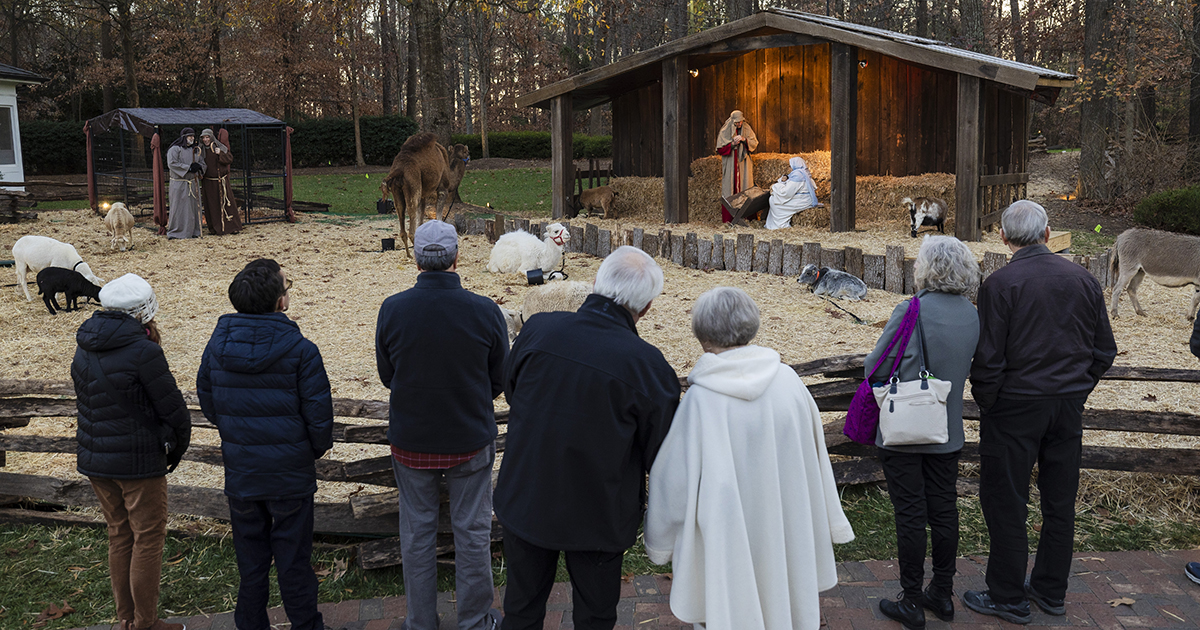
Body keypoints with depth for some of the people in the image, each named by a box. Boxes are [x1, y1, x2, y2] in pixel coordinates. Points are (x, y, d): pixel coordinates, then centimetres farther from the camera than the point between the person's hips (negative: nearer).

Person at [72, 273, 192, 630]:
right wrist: (177, 449, 0)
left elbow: (85, 401, 13)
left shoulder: (84, 349, 4)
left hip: (94, 458, 7)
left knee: (119, 534, 18)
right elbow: (173, 408, -15)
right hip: (140, 461, -7)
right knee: (148, 538, 5)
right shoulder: (143, 351, -19)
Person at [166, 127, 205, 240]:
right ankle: (175, 232, 1)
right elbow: (172, 163, -16)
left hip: (193, 183, 6)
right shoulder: (175, 149, -5)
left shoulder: (195, 150, 15)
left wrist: (198, 166, -9)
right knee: (179, 207, -5)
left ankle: (192, 231, 11)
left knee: (193, 207, 5)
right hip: (179, 184, -6)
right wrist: (188, 168, -20)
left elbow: (202, 162, 15)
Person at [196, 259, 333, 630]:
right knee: (293, 558, 11)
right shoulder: (299, 350, -18)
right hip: (290, 473, -4)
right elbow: (318, 413, -14)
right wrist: (318, 447, 6)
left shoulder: (217, 345, -5)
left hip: (239, 471, 4)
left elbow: (207, 404, 7)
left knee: (249, 559, 18)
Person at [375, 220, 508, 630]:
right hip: (471, 441, -1)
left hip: (410, 442, 1)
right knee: (472, 532, 14)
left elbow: (386, 375, 0)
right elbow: (499, 381, -4)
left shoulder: (392, 309, -13)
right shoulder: (486, 312, -16)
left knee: (417, 532, 16)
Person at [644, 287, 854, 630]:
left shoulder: (700, 399, -21)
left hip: (726, 543, -4)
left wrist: (660, 545, 4)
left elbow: (675, 480, -13)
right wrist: (829, 524, 16)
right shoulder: (788, 380, -10)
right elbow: (815, 459, 2)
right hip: (789, 534, 4)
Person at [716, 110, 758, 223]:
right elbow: (720, 149, -3)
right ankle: (727, 217, -4)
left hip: (743, 163, 3)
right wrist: (732, 144, -16)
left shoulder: (747, 129, 6)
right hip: (730, 164, -3)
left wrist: (745, 140, -11)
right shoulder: (725, 131, -2)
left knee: (744, 187, 0)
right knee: (730, 187, -5)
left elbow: (754, 143, 7)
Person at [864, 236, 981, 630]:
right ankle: (942, 594, 29)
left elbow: (874, 367, -15)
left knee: (910, 515, 3)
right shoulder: (971, 314, 0)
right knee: (943, 510, 16)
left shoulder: (911, 312, -21)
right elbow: (966, 366, 12)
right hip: (947, 431, 6)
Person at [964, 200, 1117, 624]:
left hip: (1015, 406, -5)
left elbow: (988, 359, -16)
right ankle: (1051, 591, 29)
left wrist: (986, 404, -1)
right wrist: (1076, 392, 17)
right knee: (1060, 501, 16)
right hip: (1069, 407, 6)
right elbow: (1104, 351, 7)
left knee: (1004, 502, 6)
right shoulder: (1083, 279, 1)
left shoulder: (1000, 285, -14)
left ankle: (1008, 598, 15)